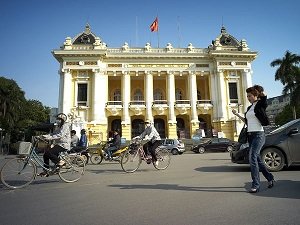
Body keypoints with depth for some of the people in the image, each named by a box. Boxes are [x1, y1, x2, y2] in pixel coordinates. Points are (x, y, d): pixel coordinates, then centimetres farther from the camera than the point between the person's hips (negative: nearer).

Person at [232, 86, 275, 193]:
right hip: (250, 135, 8)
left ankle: (255, 185, -9)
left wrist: (260, 91, -5)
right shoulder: (249, 108, 16)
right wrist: (237, 114, 23)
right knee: (257, 159, 13)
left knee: (252, 158, -15)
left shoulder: (260, 104, -4)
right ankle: (270, 177, 31)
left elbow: (264, 96, -22)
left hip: (258, 135, -8)